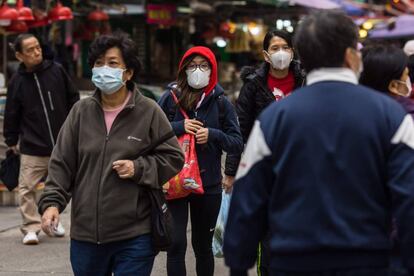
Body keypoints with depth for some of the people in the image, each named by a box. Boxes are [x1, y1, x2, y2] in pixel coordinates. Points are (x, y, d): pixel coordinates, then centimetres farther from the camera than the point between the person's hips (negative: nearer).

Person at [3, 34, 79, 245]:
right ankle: (31, 227, -1)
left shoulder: (56, 71, -2)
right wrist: (11, 141, 7)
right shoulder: (17, 82, -4)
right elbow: (11, 115, 4)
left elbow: (73, 98, 9)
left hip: (62, 144, 2)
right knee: (27, 187, -9)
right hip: (32, 148, -2)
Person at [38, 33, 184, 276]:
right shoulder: (81, 111, 4)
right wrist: (52, 202, -7)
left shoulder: (149, 112, -4)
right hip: (85, 234, 3)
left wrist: (139, 169, -12)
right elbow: (62, 163, 6)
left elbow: (174, 158, 3)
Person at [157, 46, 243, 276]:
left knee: (203, 246, 14)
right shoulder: (171, 97, 0)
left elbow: (238, 144, 1)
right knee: (176, 245, -9)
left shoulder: (221, 102, 3)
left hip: (209, 185, 2)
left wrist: (213, 135, -15)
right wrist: (179, 127, -16)